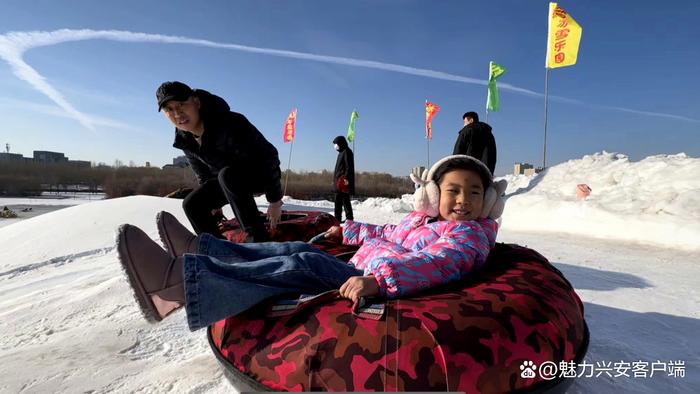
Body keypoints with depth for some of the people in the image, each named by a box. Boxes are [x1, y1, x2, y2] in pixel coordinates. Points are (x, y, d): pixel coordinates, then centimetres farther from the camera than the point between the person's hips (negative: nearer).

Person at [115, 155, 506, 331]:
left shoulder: (469, 233, -5)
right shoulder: (421, 219, 22)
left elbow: (437, 262, -26)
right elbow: (389, 234, 38)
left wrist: (378, 279, -43)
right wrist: (349, 230, 44)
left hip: (384, 287, -9)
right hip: (360, 274, 9)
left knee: (307, 265, -26)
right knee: (298, 250, 0)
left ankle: (179, 279, -29)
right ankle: (199, 252, -1)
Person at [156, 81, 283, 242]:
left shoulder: (229, 124, -33)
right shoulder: (184, 139, -8)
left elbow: (268, 156, -30)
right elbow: (203, 174, 9)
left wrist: (275, 200, -24)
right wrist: (213, 203, 15)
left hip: (261, 174, -7)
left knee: (227, 175, -37)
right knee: (192, 204, -4)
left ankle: (261, 242, -33)